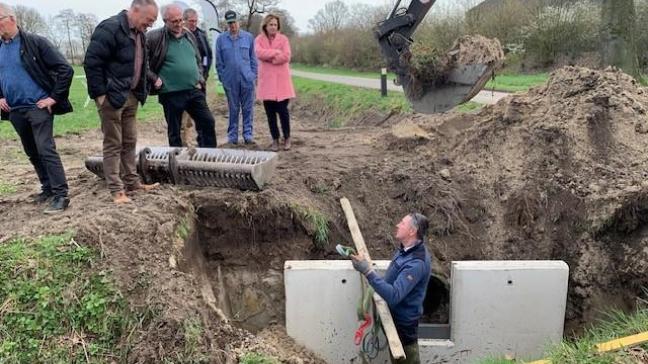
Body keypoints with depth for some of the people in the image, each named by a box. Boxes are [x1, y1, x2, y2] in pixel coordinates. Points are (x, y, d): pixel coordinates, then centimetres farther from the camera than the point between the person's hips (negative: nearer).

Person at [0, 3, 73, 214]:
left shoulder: (35, 43, -9)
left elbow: (65, 69, -12)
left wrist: (55, 97, -13)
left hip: (38, 107, -7)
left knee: (46, 150, -12)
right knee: (32, 154, 14)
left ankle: (61, 195, -9)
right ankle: (48, 189, 26)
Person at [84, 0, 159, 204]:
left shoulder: (138, 33, 11)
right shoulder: (110, 29, -17)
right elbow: (91, 62, -20)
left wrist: (142, 91, 13)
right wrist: (100, 93, -19)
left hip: (131, 96, 9)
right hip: (112, 97, -8)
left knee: (130, 142, 14)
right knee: (113, 144, -1)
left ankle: (132, 182, 24)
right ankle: (116, 189, 5)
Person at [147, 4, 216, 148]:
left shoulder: (189, 36, 11)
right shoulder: (154, 37, -7)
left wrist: (200, 79, 10)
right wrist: (154, 79, -11)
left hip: (194, 91, 5)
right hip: (171, 93, -5)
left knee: (207, 122, 3)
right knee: (174, 131, 7)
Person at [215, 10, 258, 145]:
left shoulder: (248, 37, 4)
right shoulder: (221, 39, 4)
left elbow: (253, 58, 8)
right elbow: (219, 61, 6)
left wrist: (254, 75, 4)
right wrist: (222, 77, 2)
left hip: (247, 79, 0)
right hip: (230, 80, 0)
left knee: (248, 108, 2)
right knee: (233, 109, 7)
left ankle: (248, 134, 8)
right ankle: (232, 135, 13)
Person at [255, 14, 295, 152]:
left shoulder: (283, 39, 4)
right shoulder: (259, 40, 7)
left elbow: (286, 56, -10)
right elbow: (259, 53, -12)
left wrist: (269, 57, -9)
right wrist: (276, 52, -13)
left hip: (281, 80, -1)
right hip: (266, 80, 2)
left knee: (282, 109, -4)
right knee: (270, 112, 4)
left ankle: (287, 138, 14)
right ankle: (275, 139, 15)